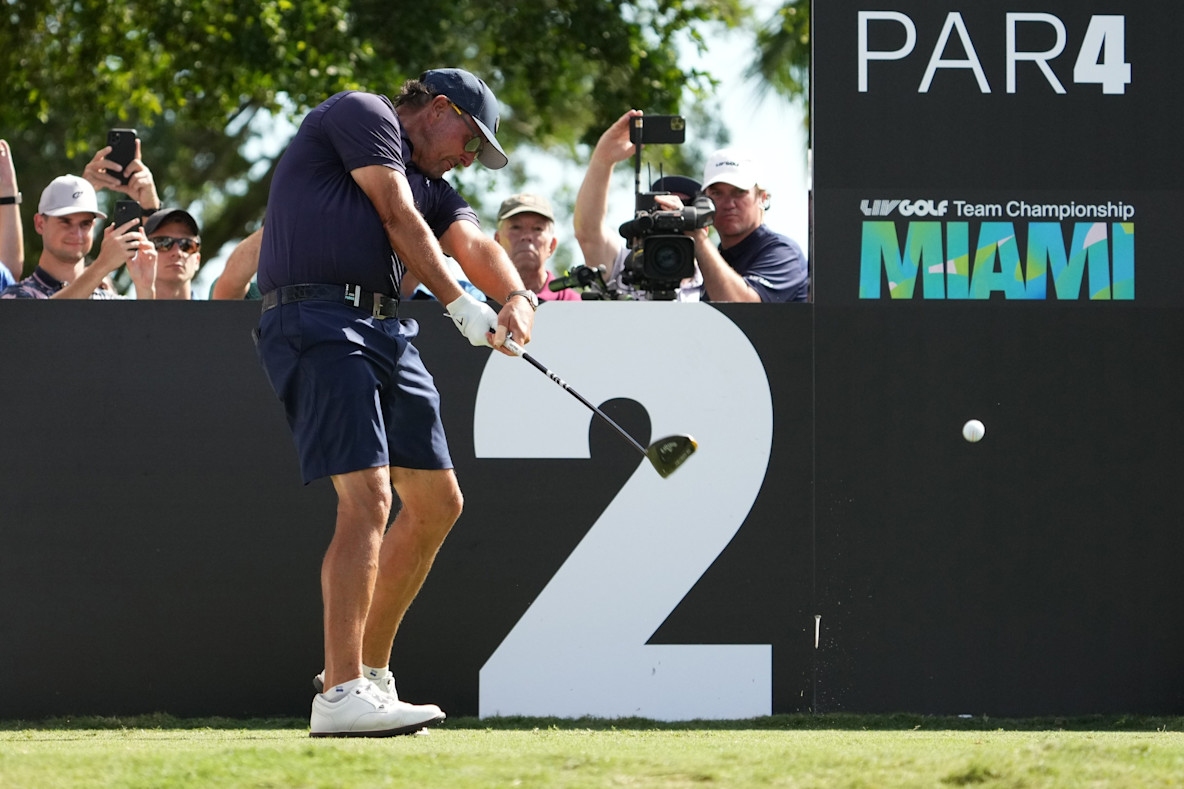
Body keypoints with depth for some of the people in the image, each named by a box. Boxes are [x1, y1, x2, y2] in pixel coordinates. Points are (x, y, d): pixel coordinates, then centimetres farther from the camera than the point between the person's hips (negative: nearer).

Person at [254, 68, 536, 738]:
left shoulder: (429, 181, 27)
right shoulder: (361, 114, 4)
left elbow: (473, 244, 11)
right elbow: (399, 219, -4)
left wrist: (519, 298, -9)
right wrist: (461, 305, -6)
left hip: (385, 330, 10)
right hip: (319, 323, -10)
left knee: (437, 504, 13)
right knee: (368, 499, -20)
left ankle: (369, 669, 25)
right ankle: (340, 695, -25)